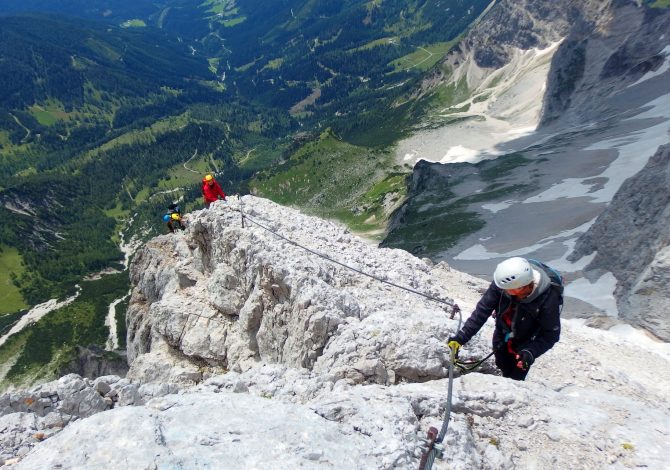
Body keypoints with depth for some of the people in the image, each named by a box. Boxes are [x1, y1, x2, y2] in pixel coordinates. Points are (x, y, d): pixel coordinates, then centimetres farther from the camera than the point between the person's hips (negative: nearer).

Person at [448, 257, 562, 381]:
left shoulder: (549, 299, -37)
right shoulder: (503, 281, -31)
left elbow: (551, 335, -24)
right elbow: (483, 310, -23)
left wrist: (531, 352, -40)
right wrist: (461, 337, -28)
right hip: (501, 337, 3)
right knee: (504, 368, 22)